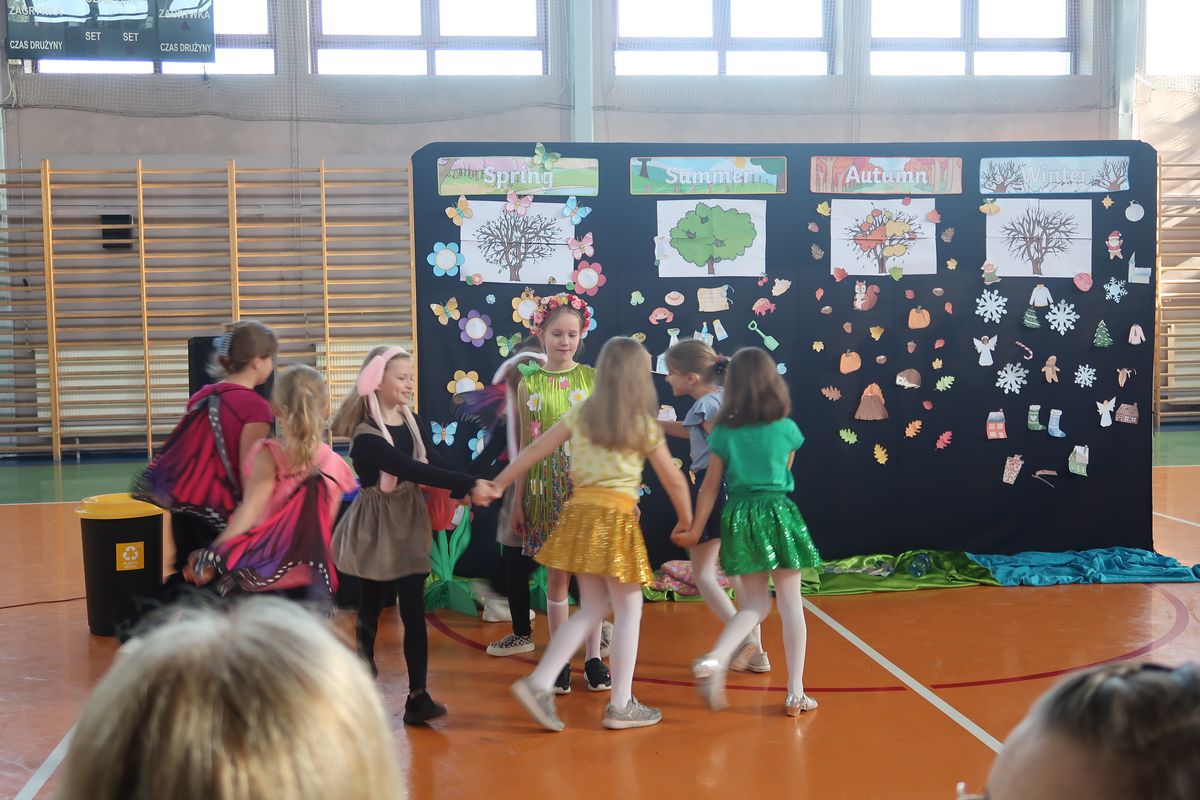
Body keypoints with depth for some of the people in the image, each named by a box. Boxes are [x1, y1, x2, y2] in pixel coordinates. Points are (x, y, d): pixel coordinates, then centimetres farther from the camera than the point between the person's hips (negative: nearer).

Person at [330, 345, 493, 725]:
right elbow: (413, 470, -28)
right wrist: (466, 485, -34)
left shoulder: (413, 421, 3)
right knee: (372, 604, 13)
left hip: (410, 523, 5)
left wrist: (464, 490, -26)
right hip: (377, 527, -4)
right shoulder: (366, 438, -19)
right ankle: (364, 656, 42)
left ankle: (418, 696, -1)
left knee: (413, 610, -1)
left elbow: (434, 462, -7)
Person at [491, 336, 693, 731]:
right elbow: (674, 480, 6)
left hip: (579, 512, 5)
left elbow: (534, 451, 8)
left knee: (592, 610, 14)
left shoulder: (580, 413, 9)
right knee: (629, 611, 8)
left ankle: (540, 683, 3)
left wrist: (494, 486, 15)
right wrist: (688, 524, 20)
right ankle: (621, 705, 11)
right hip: (616, 519, -5)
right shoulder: (645, 425, 0)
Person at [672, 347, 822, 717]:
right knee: (791, 603, 6)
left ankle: (714, 661, -8)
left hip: (739, 518, 2)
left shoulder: (724, 433, -1)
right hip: (779, 514, -2)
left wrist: (696, 528, 10)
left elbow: (711, 485, 2)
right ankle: (796, 692, 7)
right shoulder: (787, 429, -2)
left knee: (755, 605, 14)